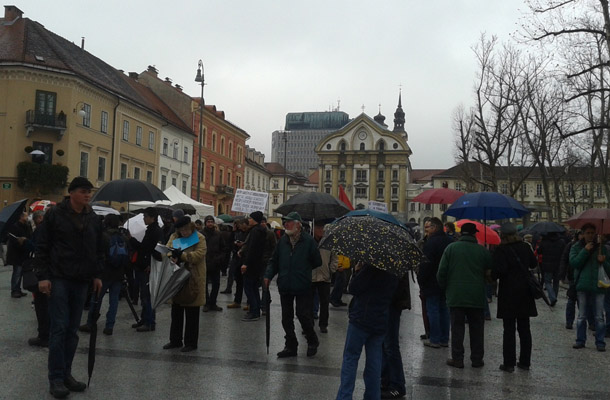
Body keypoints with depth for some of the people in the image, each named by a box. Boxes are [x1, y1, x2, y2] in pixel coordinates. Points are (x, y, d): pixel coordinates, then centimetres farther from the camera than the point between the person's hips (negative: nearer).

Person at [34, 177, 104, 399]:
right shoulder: (55, 214, -4)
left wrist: (97, 275, 10)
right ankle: (56, 378, 1)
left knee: (72, 330, 8)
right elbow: (42, 247, -4)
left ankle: (66, 374, 17)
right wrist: (43, 276, -10)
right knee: (59, 328, -6)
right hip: (58, 279, -5)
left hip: (81, 281, 5)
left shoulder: (93, 219, 10)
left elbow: (98, 250, 16)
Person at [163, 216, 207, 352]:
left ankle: (191, 342, 14)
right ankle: (175, 340, 27)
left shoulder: (200, 239, -7)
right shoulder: (174, 237, 8)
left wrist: (181, 255, -25)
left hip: (193, 281, -5)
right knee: (176, 313, 14)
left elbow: (198, 254, -19)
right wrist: (173, 257, -22)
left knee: (191, 315, 4)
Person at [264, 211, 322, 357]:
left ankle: (312, 342, 23)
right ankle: (291, 346, 23)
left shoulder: (309, 241, -7)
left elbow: (317, 262, 0)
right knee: (286, 318, 10)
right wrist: (268, 275, -1)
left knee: (303, 316, -1)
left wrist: (304, 271, 3)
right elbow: (274, 261, 12)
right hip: (285, 286, 5)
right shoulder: (282, 241, 6)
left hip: (303, 287, -5)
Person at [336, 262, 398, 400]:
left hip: (361, 319, -6)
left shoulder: (370, 268, -18)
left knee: (350, 359, 3)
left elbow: (353, 288, -17)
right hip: (380, 323, 6)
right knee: (374, 361, 11)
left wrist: (357, 271, -3)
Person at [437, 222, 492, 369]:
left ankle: (457, 358, 5)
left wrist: (445, 288, 11)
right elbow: (490, 273, 0)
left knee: (457, 327, 4)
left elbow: (441, 272, -4)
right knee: (476, 328, 11)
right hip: (477, 296, 1)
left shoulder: (451, 248, -2)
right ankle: (477, 359, 16)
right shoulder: (483, 251, 1)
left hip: (455, 296, -1)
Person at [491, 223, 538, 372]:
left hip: (508, 294, -5)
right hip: (525, 293, 5)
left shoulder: (501, 250, -13)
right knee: (524, 329, 12)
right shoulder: (525, 247, 4)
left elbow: (499, 270, -23)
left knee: (509, 329, 0)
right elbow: (534, 264, 17)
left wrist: (491, 275, -3)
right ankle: (525, 361, 18)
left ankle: (509, 363, 2)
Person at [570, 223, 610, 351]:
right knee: (581, 316, 7)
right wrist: (585, 251, -14)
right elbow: (573, 263, -10)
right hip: (582, 285, 0)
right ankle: (580, 340, 17)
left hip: (598, 285, 0)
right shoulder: (576, 247, 5)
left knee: (599, 317, 0)